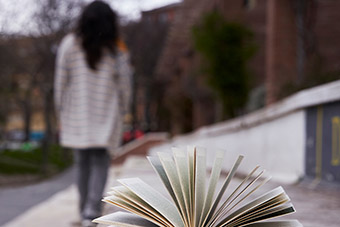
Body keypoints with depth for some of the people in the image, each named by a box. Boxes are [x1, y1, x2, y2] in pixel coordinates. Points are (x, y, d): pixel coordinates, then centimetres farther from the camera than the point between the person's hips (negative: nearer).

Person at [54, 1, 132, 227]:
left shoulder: (69, 44, -4)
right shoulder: (117, 49, -5)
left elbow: (61, 81, -2)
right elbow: (124, 84, -1)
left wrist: (60, 111, 9)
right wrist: (122, 110, 13)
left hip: (76, 114, 1)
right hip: (106, 115, -1)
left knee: (82, 163, 13)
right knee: (100, 162, 6)